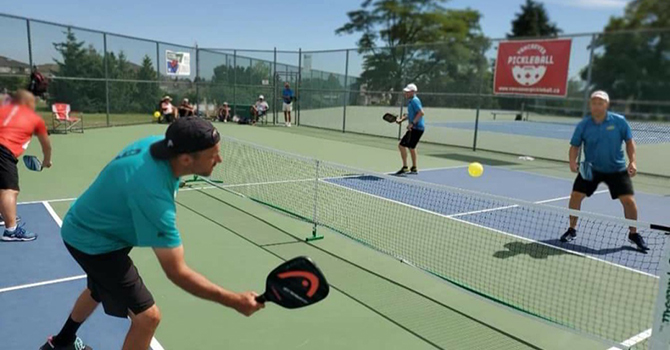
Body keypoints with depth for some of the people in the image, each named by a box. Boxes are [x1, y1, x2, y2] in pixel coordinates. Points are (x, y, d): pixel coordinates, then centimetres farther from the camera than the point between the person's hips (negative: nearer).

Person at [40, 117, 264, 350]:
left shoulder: (157, 143, -17)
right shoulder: (153, 194, -41)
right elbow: (177, 272, -37)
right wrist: (235, 301, -34)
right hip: (93, 241, -9)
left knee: (100, 291, 34)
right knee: (147, 316, -11)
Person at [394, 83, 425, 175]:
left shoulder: (414, 100, -14)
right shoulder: (410, 101, 16)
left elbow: (421, 113, -23)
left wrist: (412, 123, -24)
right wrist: (401, 119, 11)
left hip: (416, 128, -10)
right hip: (415, 128, 10)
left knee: (401, 145, -9)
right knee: (411, 147, 20)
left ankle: (405, 168, -5)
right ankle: (414, 168, 28)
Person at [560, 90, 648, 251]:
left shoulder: (619, 121, -10)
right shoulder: (583, 125, -9)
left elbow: (629, 141, 0)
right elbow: (575, 145, -2)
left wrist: (632, 161, -10)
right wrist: (572, 161, -19)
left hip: (617, 170, -1)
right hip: (590, 169, 1)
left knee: (629, 200, -6)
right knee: (575, 196, -6)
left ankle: (633, 234, 18)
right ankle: (572, 230, 15)